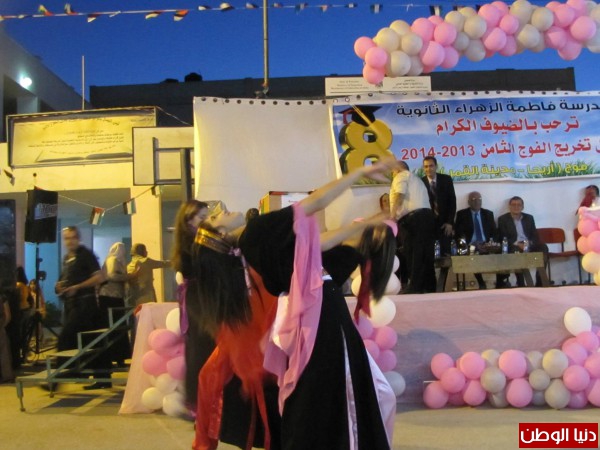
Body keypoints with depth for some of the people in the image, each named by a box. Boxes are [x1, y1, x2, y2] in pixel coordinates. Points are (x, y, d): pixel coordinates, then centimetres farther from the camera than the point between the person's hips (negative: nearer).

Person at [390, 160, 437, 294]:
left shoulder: (401, 176, 8)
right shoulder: (416, 179, 34)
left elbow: (399, 195, -12)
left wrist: (392, 215, -16)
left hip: (411, 218, -9)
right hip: (427, 217, 9)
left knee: (412, 254, -7)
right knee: (425, 254, 9)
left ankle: (415, 287, -7)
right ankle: (429, 287, 12)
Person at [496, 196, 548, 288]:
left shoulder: (529, 218, 18)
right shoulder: (503, 219, 7)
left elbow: (535, 236, 12)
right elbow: (502, 238, -2)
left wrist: (529, 243, -12)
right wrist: (517, 244, -18)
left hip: (529, 245, 4)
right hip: (514, 246, -4)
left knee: (543, 247, -26)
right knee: (516, 250, -38)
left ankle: (540, 282, -23)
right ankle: (521, 283, -33)